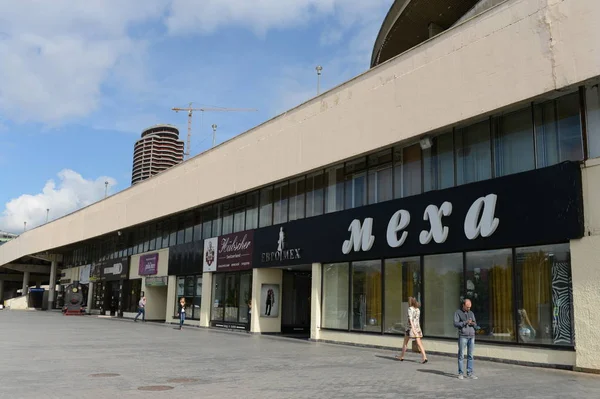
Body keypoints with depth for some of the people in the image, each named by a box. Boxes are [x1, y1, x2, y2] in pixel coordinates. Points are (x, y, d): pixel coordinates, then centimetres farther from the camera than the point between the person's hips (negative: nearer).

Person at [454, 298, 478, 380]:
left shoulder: (471, 313, 15)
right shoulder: (458, 313, 1)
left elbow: (475, 325, 13)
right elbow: (456, 324, -9)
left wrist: (473, 323, -11)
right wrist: (465, 322, -20)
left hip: (471, 336, 4)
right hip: (463, 336, -4)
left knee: (470, 355, 3)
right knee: (461, 355, -1)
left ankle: (469, 373, 7)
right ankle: (461, 373, 4)